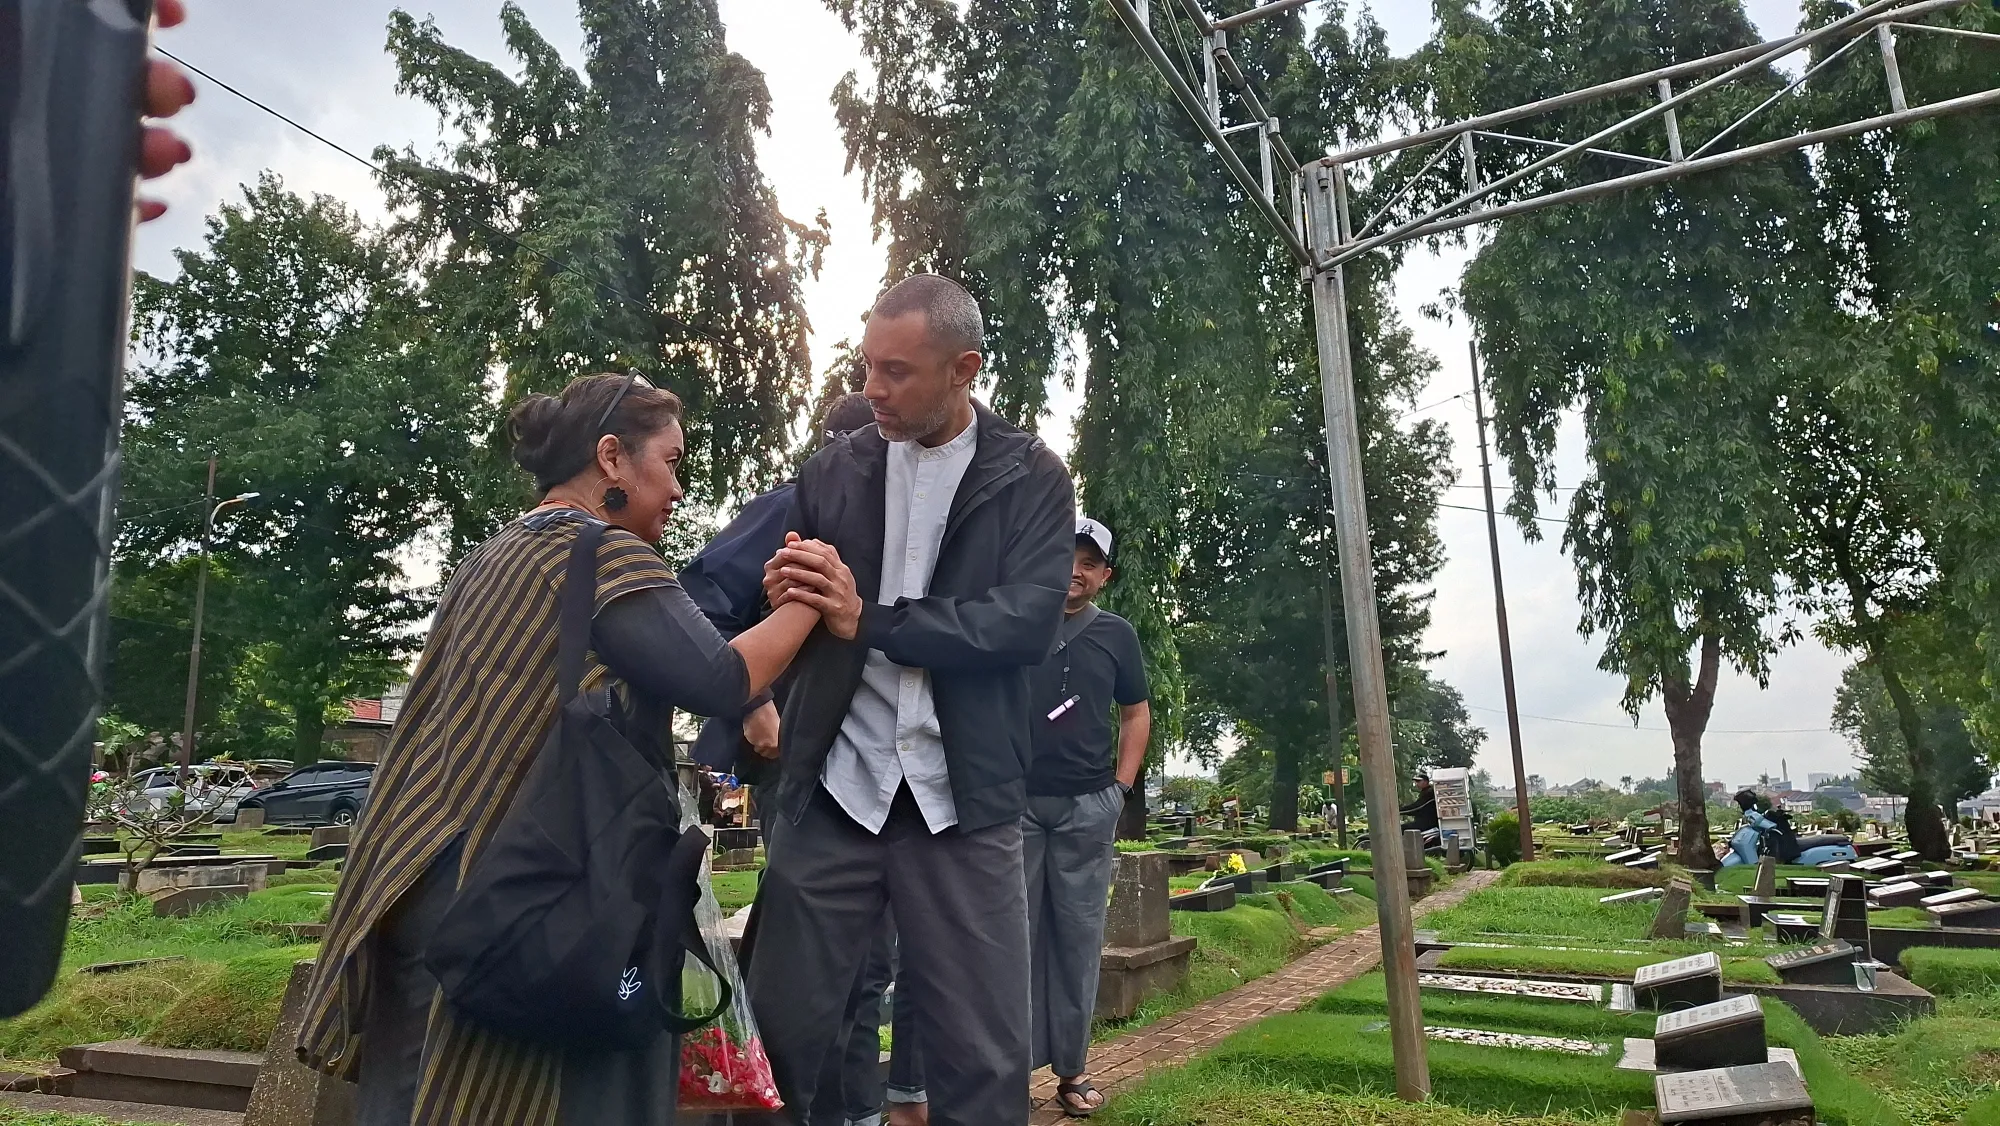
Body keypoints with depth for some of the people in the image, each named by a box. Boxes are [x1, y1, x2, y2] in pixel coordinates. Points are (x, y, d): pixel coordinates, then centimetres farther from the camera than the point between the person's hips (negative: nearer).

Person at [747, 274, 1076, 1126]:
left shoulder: (1032, 478, 2)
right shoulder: (834, 469, 9)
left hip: (964, 800, -1)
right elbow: (783, 596, 10)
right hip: (833, 790, 2)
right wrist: (788, 591, -13)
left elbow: (1029, 621, -11)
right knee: (776, 1033, 6)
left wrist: (872, 620, -16)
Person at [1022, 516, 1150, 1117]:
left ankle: (1071, 1066, 13)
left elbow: (1136, 714, 16)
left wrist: (1121, 784, 6)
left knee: (1078, 936, 5)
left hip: (1088, 807, 1)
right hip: (1013, 799, -1)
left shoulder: (1116, 634, 10)